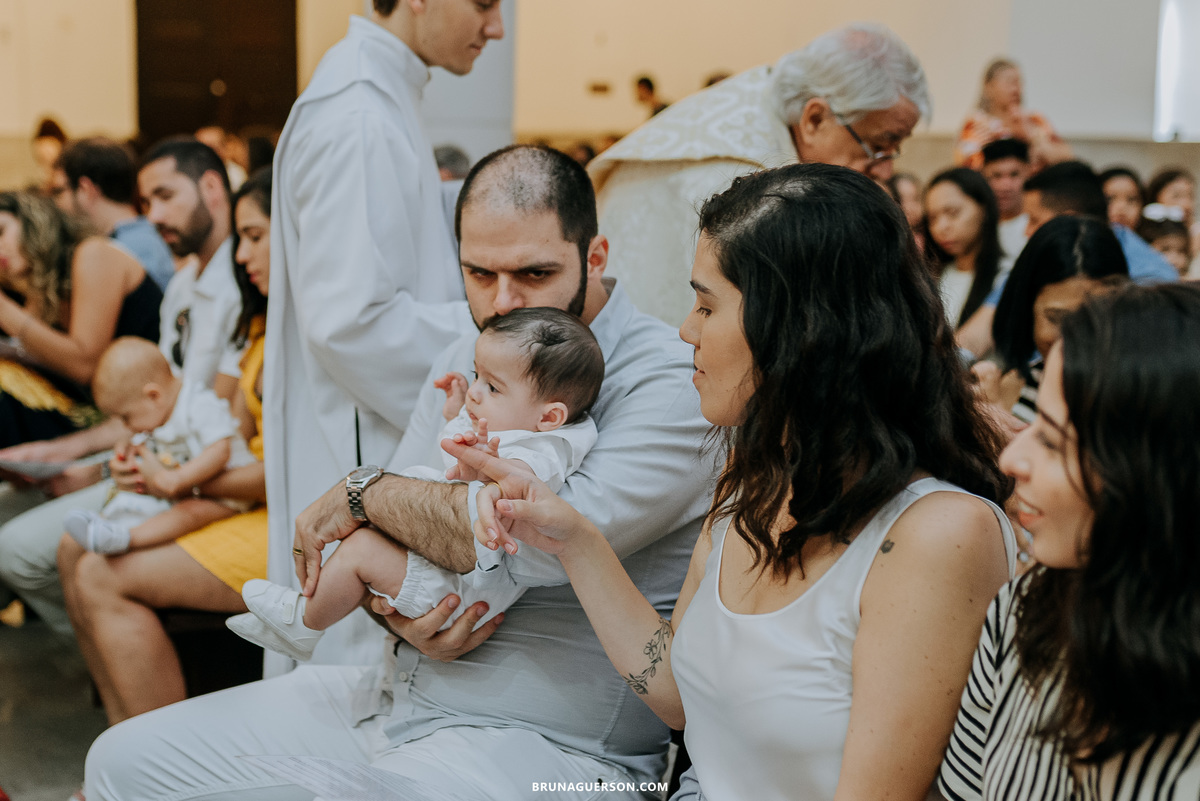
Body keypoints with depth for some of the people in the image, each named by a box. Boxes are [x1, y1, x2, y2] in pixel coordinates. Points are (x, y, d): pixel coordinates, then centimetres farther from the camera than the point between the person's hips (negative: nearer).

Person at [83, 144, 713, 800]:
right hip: (390, 691, 8)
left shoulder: (671, 382, -14)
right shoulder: (462, 363, 11)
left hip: (547, 742, -8)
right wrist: (394, 607, -13)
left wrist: (364, 494, -12)